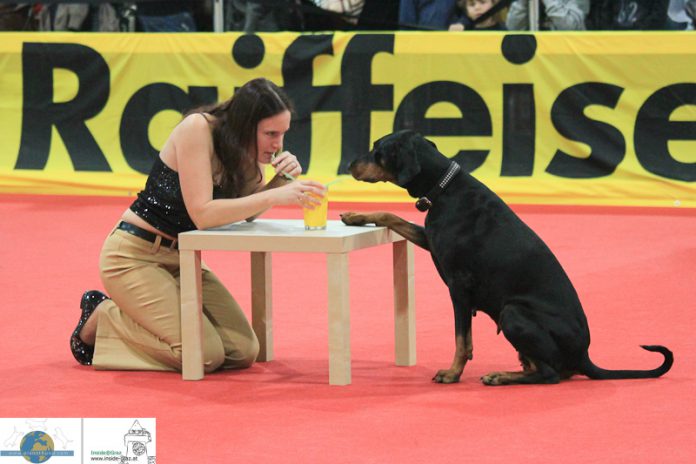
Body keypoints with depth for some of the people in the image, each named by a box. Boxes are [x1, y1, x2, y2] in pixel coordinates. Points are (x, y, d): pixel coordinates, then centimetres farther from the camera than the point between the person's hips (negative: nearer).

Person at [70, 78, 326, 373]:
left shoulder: (245, 147, 0)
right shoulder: (198, 129, -23)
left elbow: (246, 211, 6)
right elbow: (202, 213, -27)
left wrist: (282, 180, -12)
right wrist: (275, 196, -34)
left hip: (180, 259, 8)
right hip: (134, 255, -8)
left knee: (243, 352, -4)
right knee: (207, 355, -19)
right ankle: (100, 320, 4)